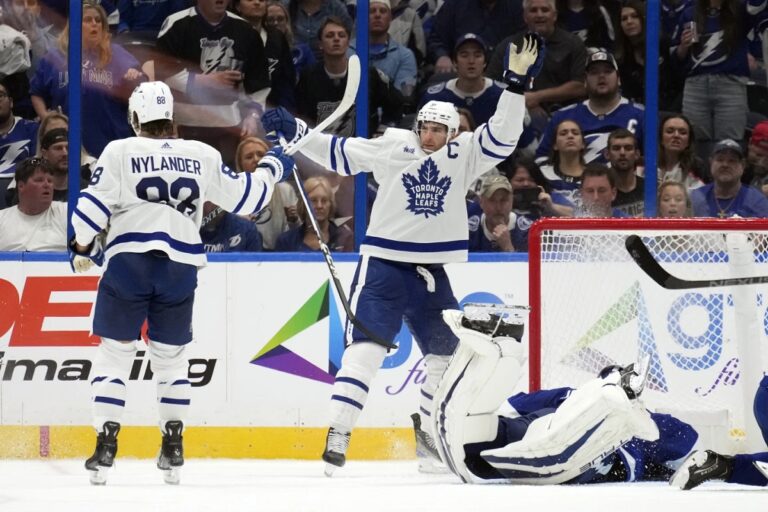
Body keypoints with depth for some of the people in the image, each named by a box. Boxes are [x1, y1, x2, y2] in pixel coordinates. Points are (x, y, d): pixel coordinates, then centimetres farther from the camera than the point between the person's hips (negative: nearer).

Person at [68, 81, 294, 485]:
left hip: (127, 262, -2)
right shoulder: (202, 156, 7)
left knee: (115, 353, 4)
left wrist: (82, 247, 12)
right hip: (180, 268, 2)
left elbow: (94, 204, -4)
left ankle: (106, 445, -6)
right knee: (171, 356, 17)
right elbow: (243, 197, 14)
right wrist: (273, 168, 32)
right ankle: (173, 447, 13)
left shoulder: (119, 152, 0)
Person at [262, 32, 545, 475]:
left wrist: (518, 81, -19)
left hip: (431, 273, 4)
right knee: (366, 347, -16)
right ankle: (338, 435, -20)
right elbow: (338, 152, 0)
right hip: (383, 267, -4)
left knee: (448, 353, 12)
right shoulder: (392, 146, -3)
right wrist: (294, 132, -11)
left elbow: (502, 137, -10)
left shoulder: (464, 155, 1)